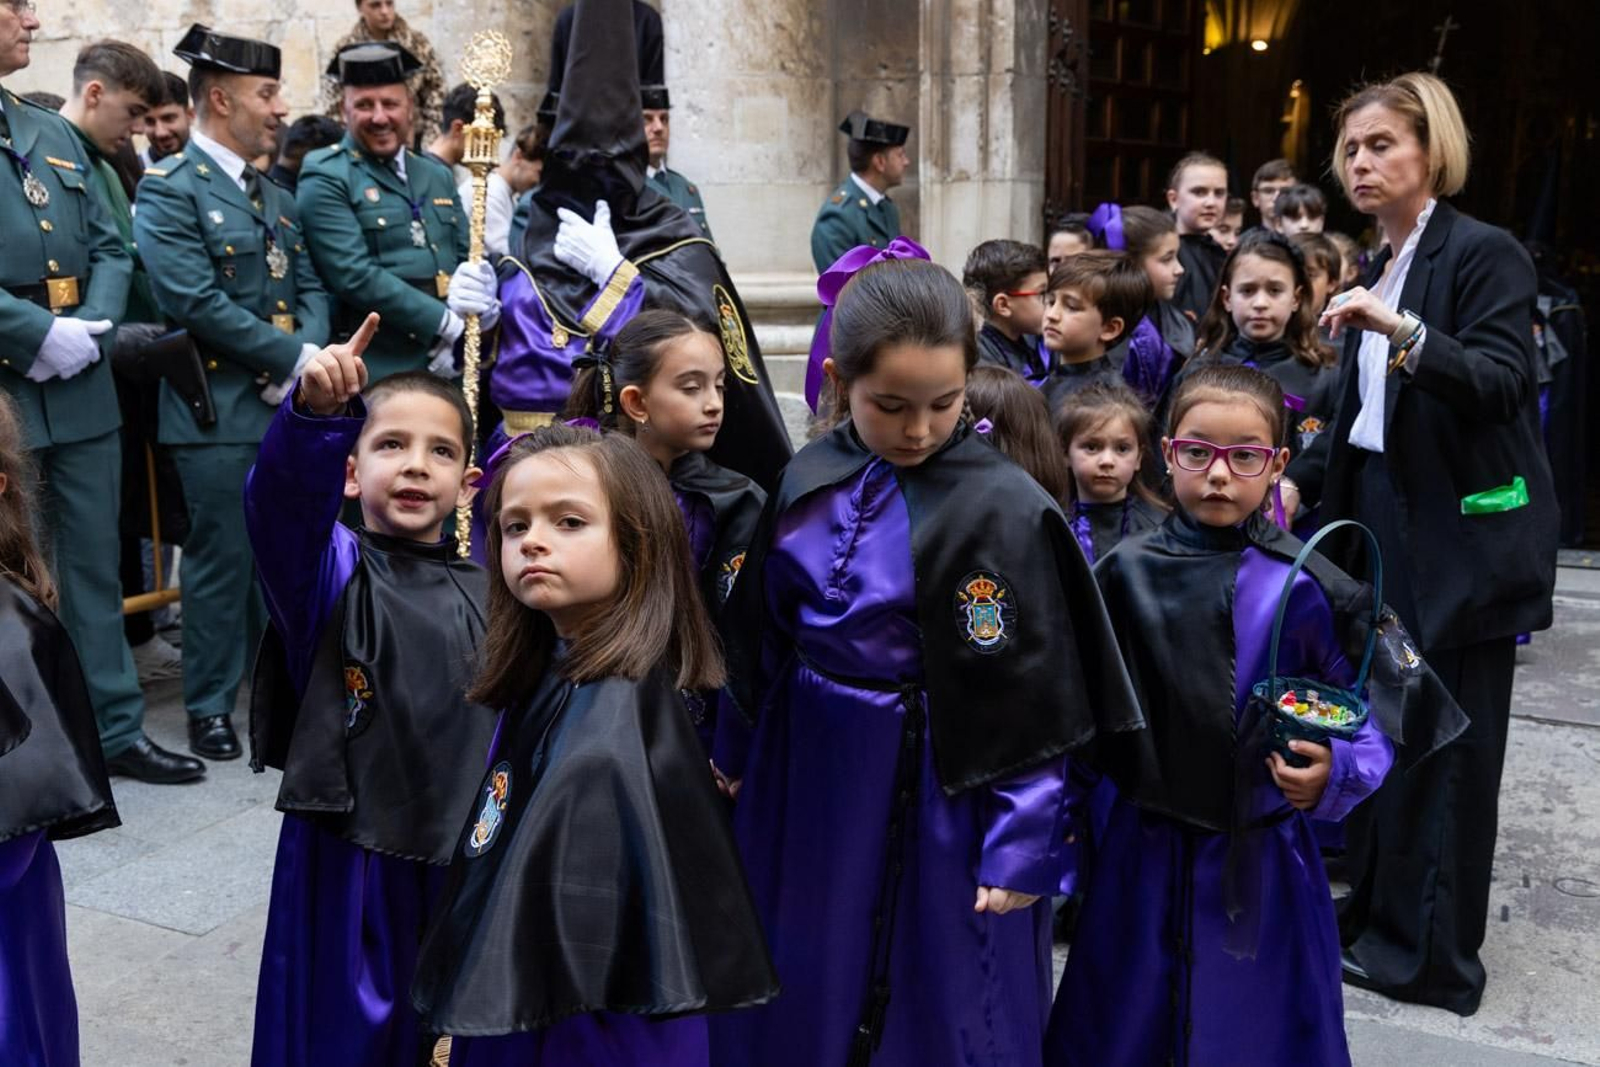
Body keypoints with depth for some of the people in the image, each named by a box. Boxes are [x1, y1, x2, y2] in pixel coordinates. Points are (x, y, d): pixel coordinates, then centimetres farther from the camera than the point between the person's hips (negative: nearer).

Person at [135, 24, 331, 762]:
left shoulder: (277, 198, 17)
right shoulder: (169, 188, -8)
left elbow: (311, 288, 12)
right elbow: (195, 300, -18)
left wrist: (308, 356, -8)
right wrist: (293, 356, -15)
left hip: (287, 402, 7)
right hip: (218, 407, -7)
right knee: (221, 558, 0)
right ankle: (211, 706, 14)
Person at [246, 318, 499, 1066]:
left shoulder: (487, 594, 4)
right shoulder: (329, 568, -8)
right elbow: (280, 500, -31)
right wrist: (314, 413, -49)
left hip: (463, 860, 4)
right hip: (349, 859, -4)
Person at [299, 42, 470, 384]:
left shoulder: (438, 176, 17)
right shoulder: (324, 179, -4)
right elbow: (354, 276, -14)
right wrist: (447, 322, -16)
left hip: (451, 367, 6)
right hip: (378, 371, -6)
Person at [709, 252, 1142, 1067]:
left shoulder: (1002, 510, -17)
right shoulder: (808, 483, -2)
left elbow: (1031, 695, -15)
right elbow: (760, 635, 9)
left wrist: (1021, 843, -14)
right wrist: (736, 751, 16)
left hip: (938, 792, -5)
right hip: (803, 773, 5)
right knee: (797, 999, 20)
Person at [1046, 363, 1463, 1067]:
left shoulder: (1306, 588, -10)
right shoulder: (1126, 573, -5)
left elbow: (1382, 707, -4)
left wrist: (1336, 772, -20)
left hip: (1263, 856, -1)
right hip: (1145, 850, 2)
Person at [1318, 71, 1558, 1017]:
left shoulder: (1485, 253, -10)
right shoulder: (1375, 267, 12)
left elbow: (1499, 383, -22)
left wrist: (1404, 330, -34)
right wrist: (1309, 484, 12)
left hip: (1460, 532, -7)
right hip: (1382, 520, 7)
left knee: (1444, 740, 1)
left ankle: (1432, 952, 14)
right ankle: (1377, 912, 26)